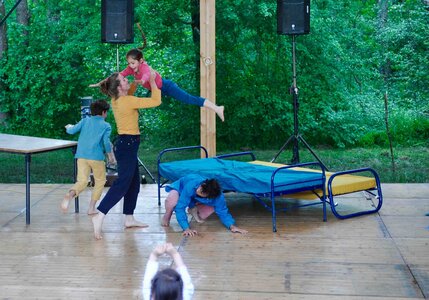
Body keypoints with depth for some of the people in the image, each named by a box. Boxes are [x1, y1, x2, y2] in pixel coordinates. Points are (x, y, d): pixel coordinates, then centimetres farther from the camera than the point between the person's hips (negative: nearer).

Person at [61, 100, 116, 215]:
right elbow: (106, 142, -9)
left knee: (82, 181, 1)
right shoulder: (106, 126, 2)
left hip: (81, 156, 3)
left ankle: (70, 194, -32)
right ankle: (91, 207, 11)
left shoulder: (85, 121, 11)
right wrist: (111, 156, 4)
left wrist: (69, 127, 30)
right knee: (100, 181, 15)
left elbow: (72, 131, 6)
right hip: (96, 157, -3)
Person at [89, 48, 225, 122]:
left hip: (166, 86, -9)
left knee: (190, 99, -17)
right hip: (159, 89, 9)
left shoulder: (144, 67, -29)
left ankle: (216, 108, -23)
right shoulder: (131, 69, -7)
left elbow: (146, 75, -53)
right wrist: (100, 83, -8)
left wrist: (142, 81, -75)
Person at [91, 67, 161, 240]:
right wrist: (152, 81, -6)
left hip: (126, 144, 10)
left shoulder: (117, 100, 8)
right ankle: (99, 217, -20)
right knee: (122, 183, -12)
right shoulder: (128, 101, -18)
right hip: (127, 145, -10)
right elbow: (156, 101, -16)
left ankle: (129, 218, 20)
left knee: (134, 183, 16)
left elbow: (129, 93, 32)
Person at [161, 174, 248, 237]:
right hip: (180, 186, -3)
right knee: (172, 201, -37)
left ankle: (193, 210, 12)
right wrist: (186, 228, -50)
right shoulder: (191, 186, -46)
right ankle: (167, 216, -2)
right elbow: (180, 208, -43)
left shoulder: (218, 196, -35)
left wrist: (232, 226, -40)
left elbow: (223, 212, -22)